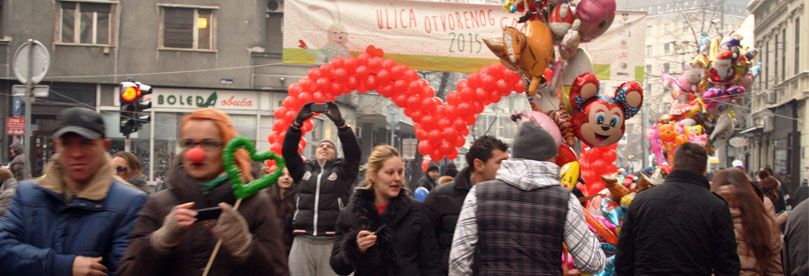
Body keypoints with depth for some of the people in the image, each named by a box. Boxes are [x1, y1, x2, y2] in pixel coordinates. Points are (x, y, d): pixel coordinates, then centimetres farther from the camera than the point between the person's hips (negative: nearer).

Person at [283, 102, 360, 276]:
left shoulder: (342, 171, 12)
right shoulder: (303, 170, 18)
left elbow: (353, 151, -3)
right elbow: (288, 150, 8)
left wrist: (339, 122, -12)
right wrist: (298, 121, -3)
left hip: (332, 242, -2)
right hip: (302, 241, 2)